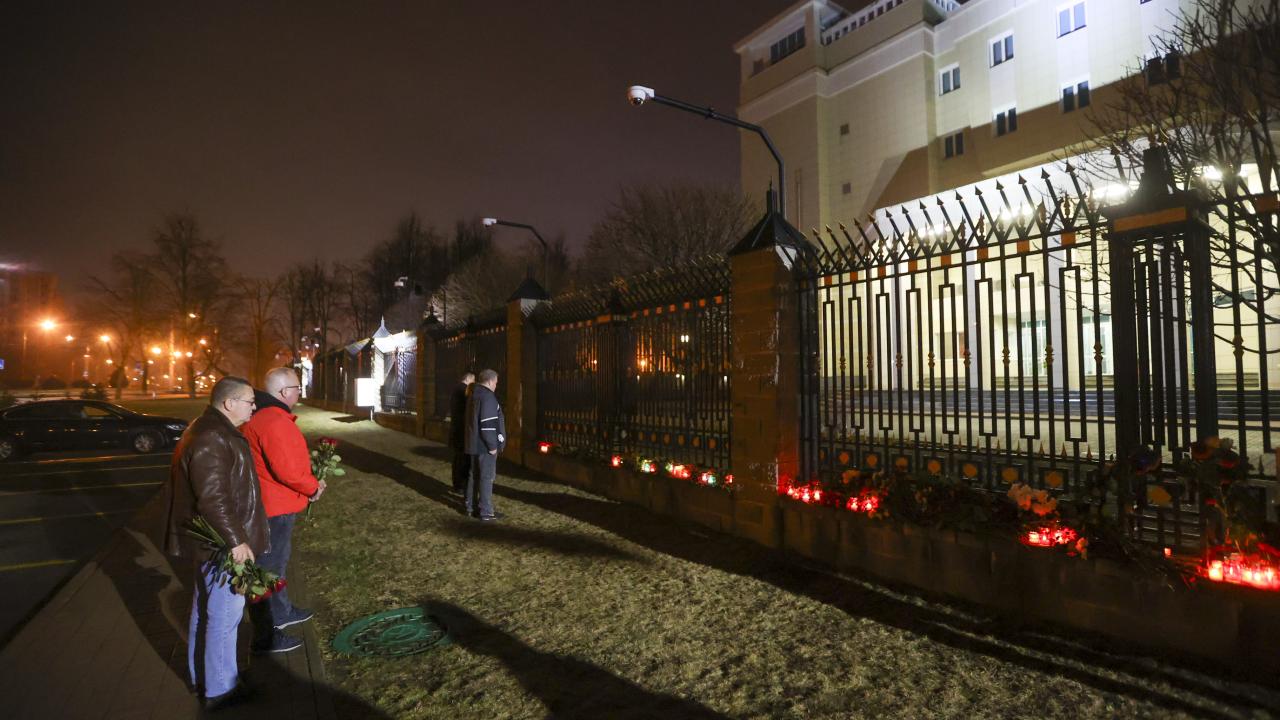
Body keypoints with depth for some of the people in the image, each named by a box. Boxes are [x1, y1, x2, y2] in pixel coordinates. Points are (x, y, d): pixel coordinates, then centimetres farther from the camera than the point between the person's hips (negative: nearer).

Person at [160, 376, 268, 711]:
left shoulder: (212, 430, 10)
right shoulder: (211, 439, -24)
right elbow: (213, 498, -28)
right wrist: (235, 540, -24)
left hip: (211, 541, 11)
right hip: (221, 543, -11)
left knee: (205, 609, 22)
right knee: (224, 614, 2)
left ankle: (201, 676, 38)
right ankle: (220, 689, 15)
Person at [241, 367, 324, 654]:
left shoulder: (272, 416, 10)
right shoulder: (273, 421, -25)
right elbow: (287, 470, -29)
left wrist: (310, 480, 6)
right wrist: (313, 487, -13)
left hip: (277, 505, 11)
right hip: (274, 510, -11)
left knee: (278, 562, 26)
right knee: (269, 569, 1)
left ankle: (281, 612, 45)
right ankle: (265, 637, 14)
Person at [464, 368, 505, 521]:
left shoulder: (474, 395, 15)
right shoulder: (487, 396, -17)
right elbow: (487, 424, -24)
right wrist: (492, 445, -19)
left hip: (474, 443, 10)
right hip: (485, 445, -10)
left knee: (475, 475, 16)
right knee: (487, 477, -5)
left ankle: (471, 507, 24)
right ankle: (486, 512, -3)